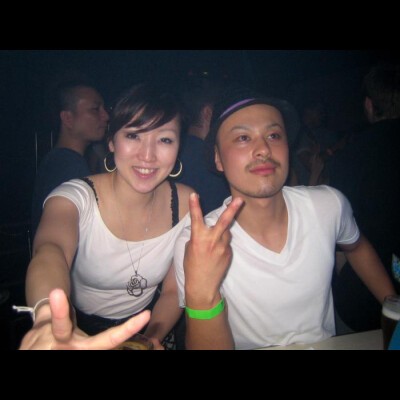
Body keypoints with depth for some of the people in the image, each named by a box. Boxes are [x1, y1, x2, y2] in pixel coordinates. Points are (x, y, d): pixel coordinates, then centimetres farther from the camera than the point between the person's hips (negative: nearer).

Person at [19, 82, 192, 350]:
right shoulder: (76, 197, -17)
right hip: (78, 329, -1)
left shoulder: (186, 204, -11)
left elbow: (174, 290, -4)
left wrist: (152, 338, -20)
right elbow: (50, 251, -37)